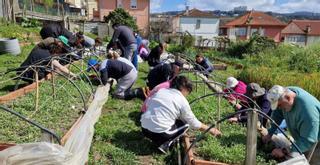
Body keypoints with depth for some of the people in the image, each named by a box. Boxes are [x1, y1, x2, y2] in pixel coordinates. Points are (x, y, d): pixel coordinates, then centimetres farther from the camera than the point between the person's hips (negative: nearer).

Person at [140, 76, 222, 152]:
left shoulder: (161, 90, 8)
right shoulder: (182, 101, -5)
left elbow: (148, 104, 14)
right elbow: (194, 124, 2)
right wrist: (210, 129, 16)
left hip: (144, 128, 6)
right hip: (160, 133, -6)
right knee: (183, 124, 15)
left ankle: (157, 140, 8)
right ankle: (164, 143, 0)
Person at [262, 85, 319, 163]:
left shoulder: (307, 110, -41)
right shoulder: (284, 93, -19)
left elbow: (308, 141, -38)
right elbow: (277, 114, -3)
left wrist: (285, 151, -37)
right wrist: (270, 133, -7)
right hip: (302, 136, 7)